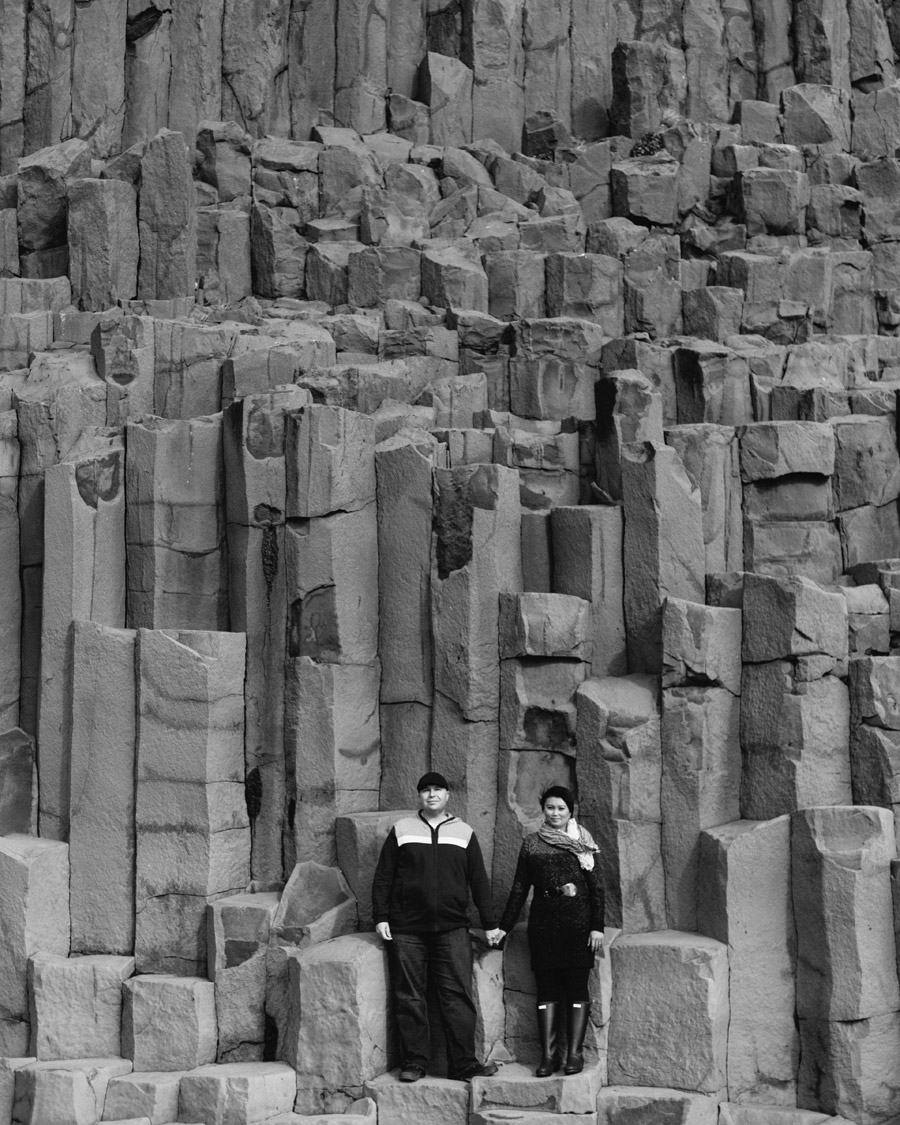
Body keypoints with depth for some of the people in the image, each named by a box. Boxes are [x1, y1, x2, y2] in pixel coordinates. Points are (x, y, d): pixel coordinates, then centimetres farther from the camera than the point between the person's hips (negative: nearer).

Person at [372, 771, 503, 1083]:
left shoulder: (464, 834, 11)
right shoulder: (401, 831, 8)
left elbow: (479, 881, 13)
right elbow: (383, 877, 9)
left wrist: (490, 924, 10)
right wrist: (381, 917, 1)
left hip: (452, 929, 0)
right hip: (406, 929, 0)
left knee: (458, 997, -5)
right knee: (410, 999, 1)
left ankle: (463, 1063, -3)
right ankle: (413, 1063, 7)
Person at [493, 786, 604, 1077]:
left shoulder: (582, 843, 5)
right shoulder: (531, 844, 10)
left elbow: (596, 887, 3)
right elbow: (519, 888, 12)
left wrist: (597, 927, -4)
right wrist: (504, 927, 9)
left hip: (578, 923, -2)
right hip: (544, 923, 2)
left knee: (577, 987, -1)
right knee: (546, 989, 1)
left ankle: (575, 1053, 2)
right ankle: (547, 1054, 3)